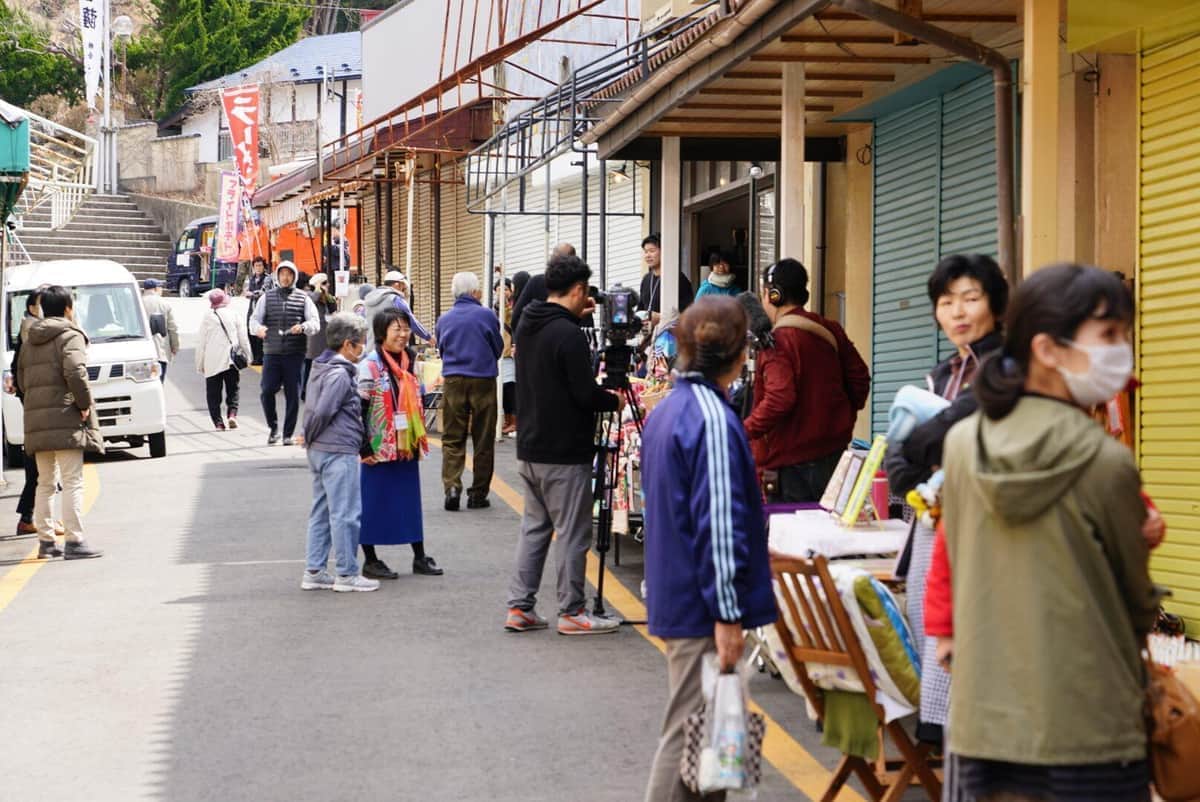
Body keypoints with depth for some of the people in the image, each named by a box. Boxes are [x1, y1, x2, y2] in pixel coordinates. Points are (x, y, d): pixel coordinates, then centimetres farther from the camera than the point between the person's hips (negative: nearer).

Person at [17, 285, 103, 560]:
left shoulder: (29, 341, 18)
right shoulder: (70, 336, -7)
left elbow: (21, 380, 18)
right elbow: (75, 372, -21)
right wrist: (85, 404, -11)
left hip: (36, 420, 7)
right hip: (65, 419, -7)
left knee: (45, 483, 15)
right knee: (72, 482, -7)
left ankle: (45, 541, 16)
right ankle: (74, 542, -11)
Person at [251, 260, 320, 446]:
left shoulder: (303, 299, 8)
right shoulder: (267, 297, 13)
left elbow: (315, 322, 2)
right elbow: (255, 318, 10)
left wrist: (303, 327, -19)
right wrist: (259, 328, -14)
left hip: (295, 354, -1)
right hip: (272, 352, 1)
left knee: (293, 394, 1)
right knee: (267, 391, -6)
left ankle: (288, 434, 10)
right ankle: (273, 427, 15)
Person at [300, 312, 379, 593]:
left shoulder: (321, 369, 15)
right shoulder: (339, 374, -16)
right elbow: (323, 411, -20)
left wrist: (310, 439, 13)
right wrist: (311, 437, -6)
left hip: (320, 451, 10)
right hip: (339, 451, -10)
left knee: (322, 511, 13)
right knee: (346, 513, -3)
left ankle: (314, 572, 17)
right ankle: (347, 574, 2)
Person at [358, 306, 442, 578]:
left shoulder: (411, 361, 8)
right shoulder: (370, 366, -13)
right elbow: (358, 410, -15)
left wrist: (420, 438, 15)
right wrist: (364, 448, -16)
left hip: (407, 447, 7)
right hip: (379, 448, -7)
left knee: (411, 501, 13)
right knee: (373, 502, 3)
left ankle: (420, 557, 21)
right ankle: (370, 561, 12)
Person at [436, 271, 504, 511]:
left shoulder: (444, 319, 4)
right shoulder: (486, 316, -4)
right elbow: (498, 348, 8)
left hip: (453, 381, 2)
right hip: (483, 381, -2)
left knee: (452, 438, 6)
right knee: (483, 440, 7)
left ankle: (451, 486, -11)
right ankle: (478, 493, 9)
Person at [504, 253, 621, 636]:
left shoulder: (528, 327, 7)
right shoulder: (568, 334, -19)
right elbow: (585, 393, -20)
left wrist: (574, 315, 19)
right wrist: (613, 401, 1)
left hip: (529, 448, 9)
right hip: (564, 453, -9)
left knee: (533, 526, 14)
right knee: (572, 532, 0)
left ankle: (519, 607, 15)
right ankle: (572, 612, 6)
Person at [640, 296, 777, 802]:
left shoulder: (665, 411, 12)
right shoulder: (714, 419, -18)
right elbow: (717, 524, -22)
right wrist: (728, 614, -19)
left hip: (675, 598, 10)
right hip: (704, 607, -10)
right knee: (692, 732, -4)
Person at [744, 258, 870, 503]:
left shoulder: (778, 341, -16)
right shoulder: (831, 331, 7)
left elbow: (779, 400, -25)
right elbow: (860, 376, 12)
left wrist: (745, 431, -17)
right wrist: (846, 417, 24)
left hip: (793, 464, -8)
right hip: (835, 455, 8)